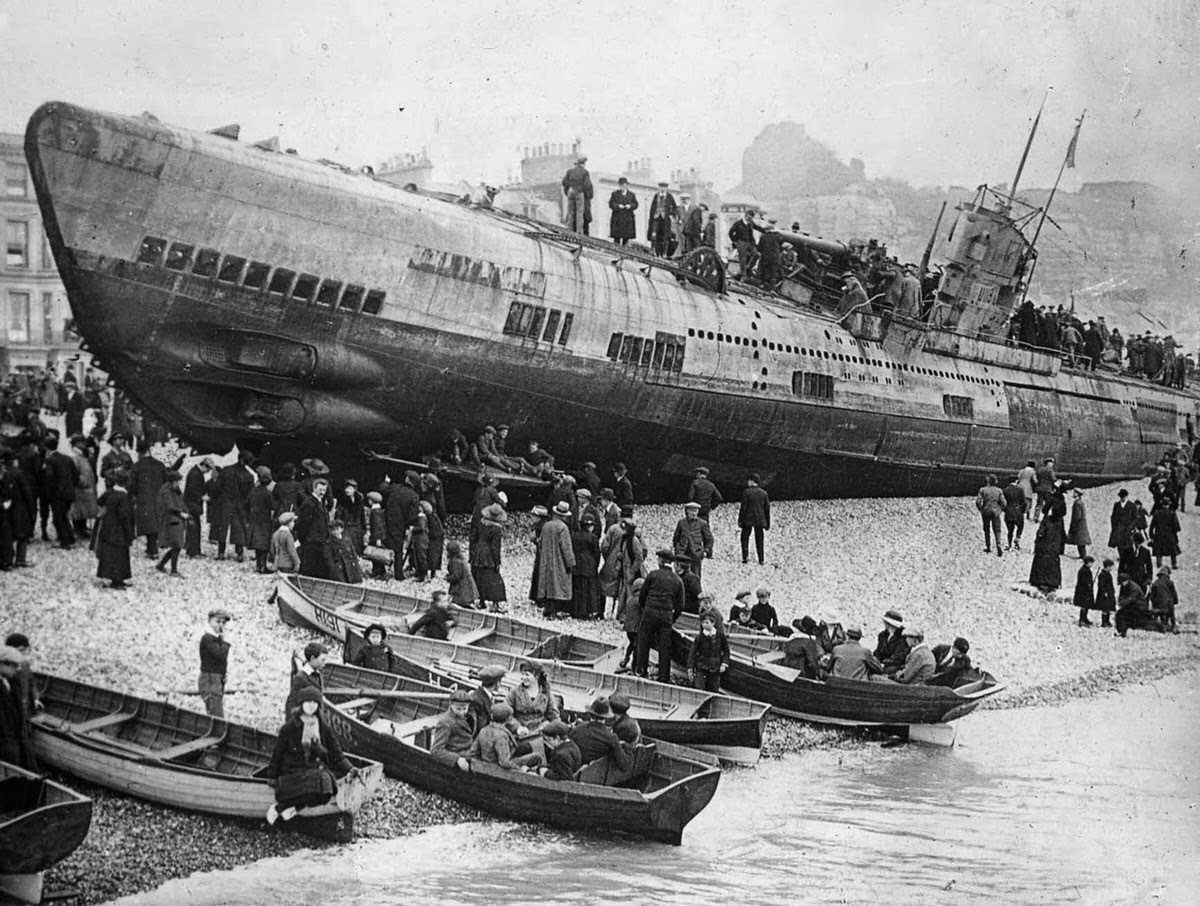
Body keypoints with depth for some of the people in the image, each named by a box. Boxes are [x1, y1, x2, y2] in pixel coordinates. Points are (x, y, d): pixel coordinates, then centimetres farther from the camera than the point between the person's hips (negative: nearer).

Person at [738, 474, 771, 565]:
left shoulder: (746, 492, -7)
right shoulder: (763, 493, 4)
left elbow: (743, 507, -10)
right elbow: (767, 508, 5)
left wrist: (740, 520, -3)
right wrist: (768, 523, 12)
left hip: (748, 520, -3)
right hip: (760, 520, 3)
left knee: (745, 538, 10)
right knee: (759, 540, 8)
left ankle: (745, 557, -2)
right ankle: (761, 560, 5)